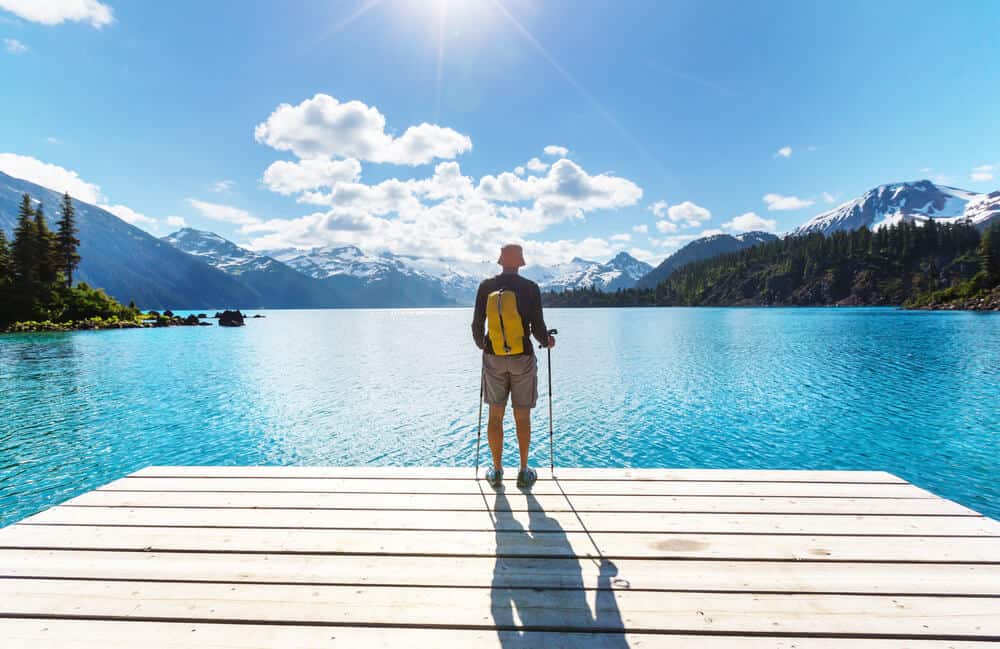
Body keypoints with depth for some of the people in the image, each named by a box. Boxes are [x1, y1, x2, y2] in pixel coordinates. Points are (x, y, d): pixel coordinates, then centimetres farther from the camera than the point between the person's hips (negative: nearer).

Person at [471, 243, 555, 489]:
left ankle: (497, 471, 19)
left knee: (495, 415, 11)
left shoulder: (486, 287, -1)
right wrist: (547, 341, 14)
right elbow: (537, 327, -8)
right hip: (522, 359, -2)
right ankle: (524, 472, 18)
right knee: (522, 417, 9)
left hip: (494, 358, 2)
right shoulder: (530, 288, -7)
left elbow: (477, 325, 1)